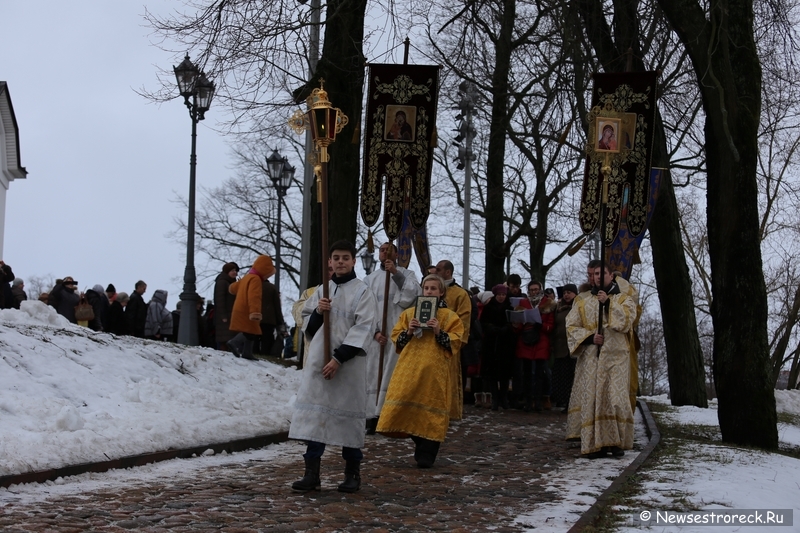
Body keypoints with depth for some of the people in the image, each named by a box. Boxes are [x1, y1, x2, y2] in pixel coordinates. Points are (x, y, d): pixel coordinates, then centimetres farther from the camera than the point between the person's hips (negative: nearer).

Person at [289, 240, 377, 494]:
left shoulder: (362, 292, -2)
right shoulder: (321, 291, 14)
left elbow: (363, 330, -10)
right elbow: (308, 326, 18)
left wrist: (339, 359, -17)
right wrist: (317, 312, -5)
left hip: (349, 363, -4)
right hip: (318, 361, 4)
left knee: (349, 414, 1)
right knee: (314, 413, -1)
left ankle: (352, 472, 13)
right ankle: (312, 472, 3)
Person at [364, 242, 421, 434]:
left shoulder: (406, 274, 12)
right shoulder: (370, 279, 15)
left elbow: (415, 294, -8)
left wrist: (396, 274, -11)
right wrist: (374, 331, -7)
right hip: (376, 335, 2)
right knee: (374, 374, -2)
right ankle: (373, 417, -1)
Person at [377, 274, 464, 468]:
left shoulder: (449, 317, 6)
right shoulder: (409, 313, 14)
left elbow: (455, 342, 0)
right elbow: (396, 338, 13)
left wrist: (439, 332, -14)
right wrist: (408, 332, -7)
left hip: (435, 370, -2)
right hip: (409, 368, 3)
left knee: (430, 409, -3)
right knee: (407, 406, -6)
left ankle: (426, 454, 4)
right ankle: (420, 444, 9)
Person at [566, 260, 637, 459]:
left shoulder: (624, 299, 8)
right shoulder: (583, 303, 14)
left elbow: (626, 321, -9)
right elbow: (571, 327, 6)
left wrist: (608, 303, -15)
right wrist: (589, 337, -9)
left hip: (615, 357, -2)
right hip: (590, 359, 2)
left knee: (616, 399, -11)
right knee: (591, 400, -3)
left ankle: (617, 442, -3)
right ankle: (594, 444, 0)